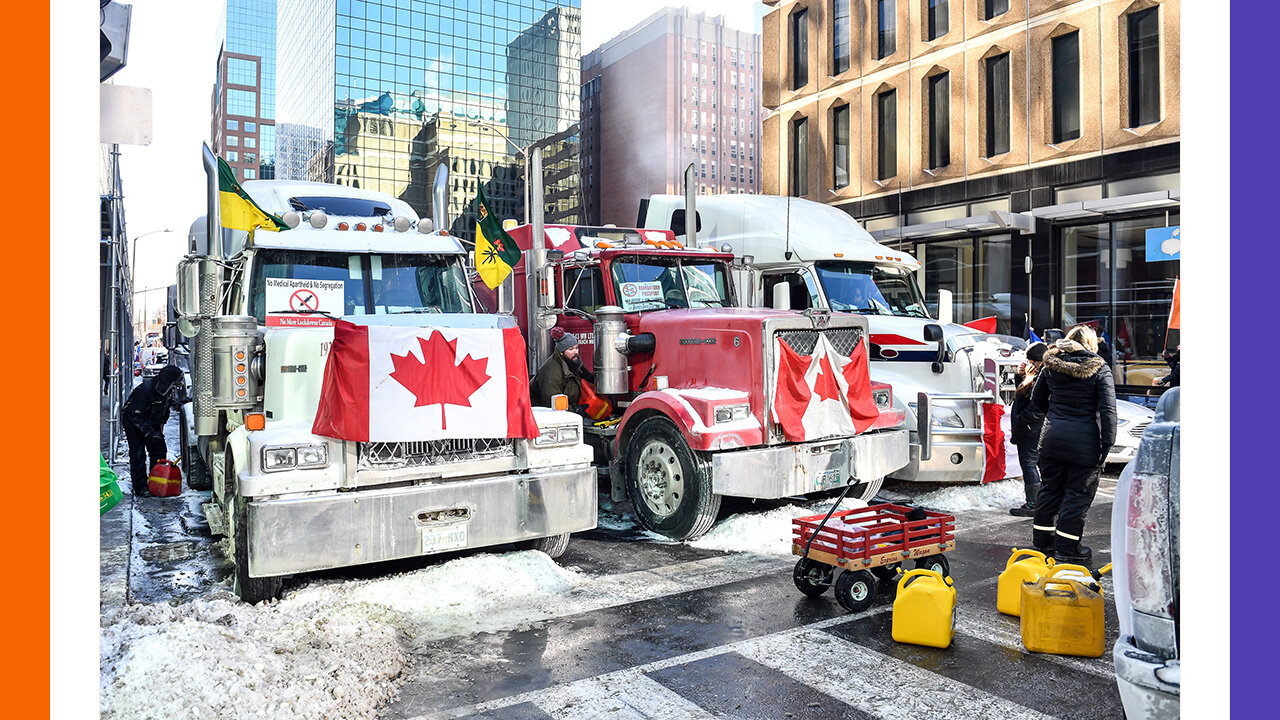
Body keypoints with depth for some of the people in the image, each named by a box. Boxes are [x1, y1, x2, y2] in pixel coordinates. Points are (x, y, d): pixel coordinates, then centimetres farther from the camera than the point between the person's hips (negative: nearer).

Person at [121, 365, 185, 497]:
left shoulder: (167, 390, -11)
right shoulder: (145, 390, -33)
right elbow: (135, 415, -30)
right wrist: (150, 432, -34)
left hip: (153, 424, 7)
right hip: (133, 423, -7)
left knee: (160, 450, 4)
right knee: (138, 454, -9)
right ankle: (140, 488, -2)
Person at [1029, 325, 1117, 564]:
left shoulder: (1051, 365, 6)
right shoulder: (1099, 369, -7)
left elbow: (1037, 399, 14)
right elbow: (1108, 409, -13)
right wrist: (1107, 442, -10)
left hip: (1052, 436, 5)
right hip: (1084, 441, -5)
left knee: (1050, 488, 15)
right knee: (1078, 493, 4)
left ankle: (1042, 540, 26)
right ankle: (1066, 548, 9)